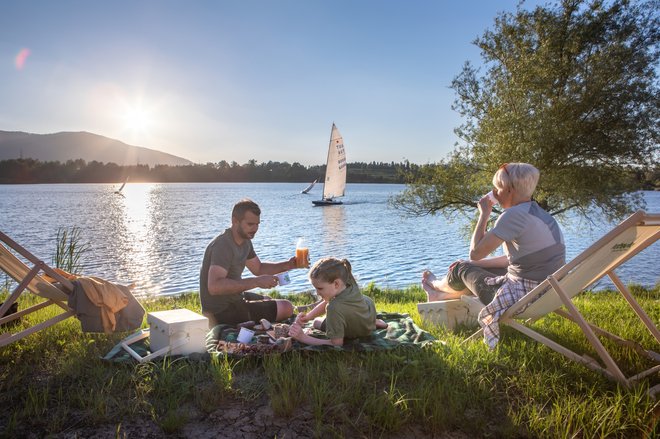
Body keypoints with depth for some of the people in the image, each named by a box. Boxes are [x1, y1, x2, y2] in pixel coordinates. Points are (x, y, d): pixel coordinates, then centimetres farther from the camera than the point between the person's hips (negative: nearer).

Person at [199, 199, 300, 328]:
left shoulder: (245, 241, 5)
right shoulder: (223, 245, -25)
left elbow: (258, 268, 16)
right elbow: (214, 286, -37)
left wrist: (288, 265, 0)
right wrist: (256, 282, -39)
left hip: (235, 297, 10)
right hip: (223, 310, -10)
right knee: (286, 309, -11)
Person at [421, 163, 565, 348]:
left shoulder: (514, 214, -22)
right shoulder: (540, 214, 8)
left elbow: (475, 252, -18)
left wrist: (484, 214, -7)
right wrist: (472, 264, 19)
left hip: (522, 297, -9)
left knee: (461, 269, 14)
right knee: (473, 267, 27)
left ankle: (436, 285, 48)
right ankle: (440, 295, 49)